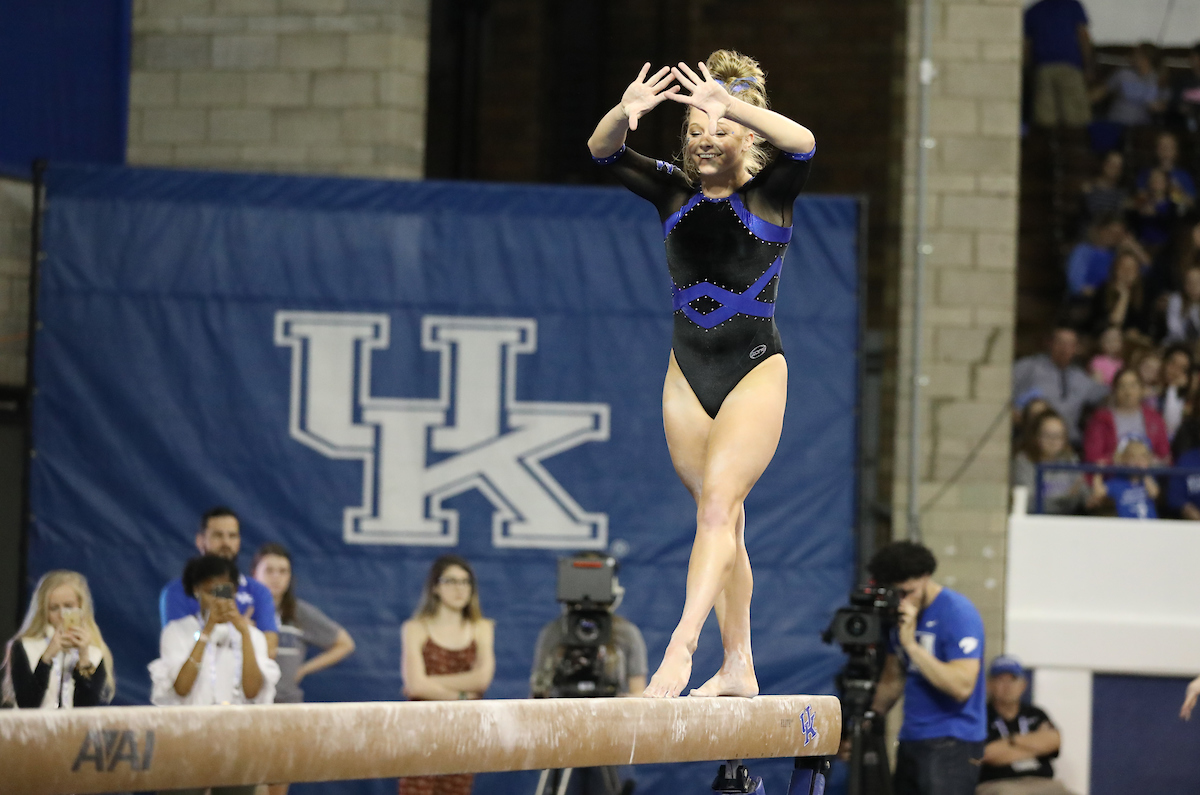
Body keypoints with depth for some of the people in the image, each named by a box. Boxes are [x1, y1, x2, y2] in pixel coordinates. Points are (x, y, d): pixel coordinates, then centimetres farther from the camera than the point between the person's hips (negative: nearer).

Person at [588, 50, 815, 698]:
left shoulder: (770, 195, -4)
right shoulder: (675, 193, 5)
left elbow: (802, 144, -26)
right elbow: (603, 152, -10)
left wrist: (728, 106, -41)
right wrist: (626, 113, -33)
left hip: (755, 371, -5)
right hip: (688, 373, 5)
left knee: (718, 503, -18)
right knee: (720, 519, 9)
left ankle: (680, 647, -29)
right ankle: (737, 668, 16)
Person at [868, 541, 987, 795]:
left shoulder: (957, 613, -13)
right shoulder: (899, 615, 11)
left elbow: (962, 686, -23)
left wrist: (912, 645, -23)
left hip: (952, 743, -8)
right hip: (911, 741, 8)